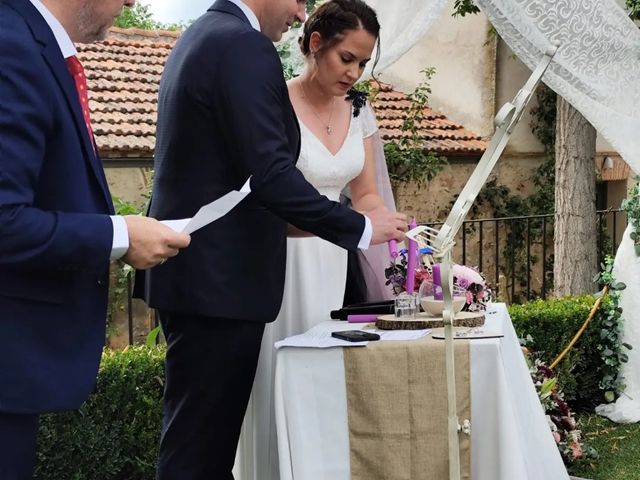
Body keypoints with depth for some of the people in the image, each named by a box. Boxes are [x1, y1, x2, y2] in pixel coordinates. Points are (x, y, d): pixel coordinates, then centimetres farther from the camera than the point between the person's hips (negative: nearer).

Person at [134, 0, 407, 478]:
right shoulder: (244, 47, -15)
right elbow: (270, 174, -22)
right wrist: (361, 228, -14)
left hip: (194, 271, 10)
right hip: (219, 278, -10)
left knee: (208, 435, 16)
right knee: (201, 440, -2)